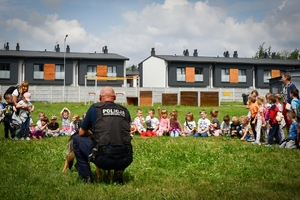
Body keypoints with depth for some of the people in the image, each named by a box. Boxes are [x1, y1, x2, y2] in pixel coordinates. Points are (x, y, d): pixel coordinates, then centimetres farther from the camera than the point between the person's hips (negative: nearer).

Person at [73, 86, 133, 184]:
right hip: (125, 160, 3)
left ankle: (86, 176, 17)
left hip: (103, 159, -3)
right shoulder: (124, 110, 14)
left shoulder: (95, 107, 7)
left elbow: (82, 133, 16)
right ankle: (118, 171, 14)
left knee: (77, 139, 20)